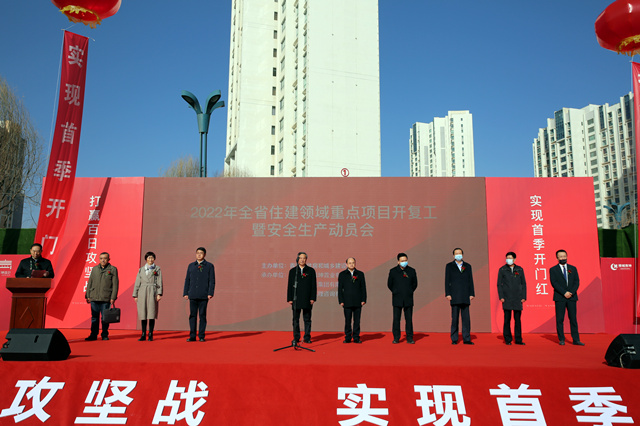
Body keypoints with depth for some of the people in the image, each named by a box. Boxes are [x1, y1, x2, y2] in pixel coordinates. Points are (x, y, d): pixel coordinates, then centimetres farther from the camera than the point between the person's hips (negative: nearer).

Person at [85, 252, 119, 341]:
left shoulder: (113, 269, 2)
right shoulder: (94, 269, 13)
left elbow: (115, 284, -1)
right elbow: (90, 283, 15)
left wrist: (113, 297, -7)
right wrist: (87, 295, 10)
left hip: (106, 299, -3)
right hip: (94, 298, 3)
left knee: (105, 318, 1)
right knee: (94, 318, 6)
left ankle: (105, 335, 13)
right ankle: (93, 335, 14)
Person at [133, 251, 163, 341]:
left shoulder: (157, 269, 8)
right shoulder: (141, 270, 13)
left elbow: (159, 282, 2)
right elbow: (137, 283, 13)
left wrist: (159, 294, -8)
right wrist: (135, 295, 7)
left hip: (152, 292, -2)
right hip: (142, 293, 2)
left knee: (151, 314, -4)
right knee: (143, 314, 2)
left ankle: (150, 335, 2)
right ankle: (143, 335, 8)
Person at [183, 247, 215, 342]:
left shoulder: (209, 266, 4)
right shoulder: (191, 266, 13)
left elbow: (212, 281, 0)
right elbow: (187, 280, 13)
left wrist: (210, 293, -9)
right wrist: (185, 293, 6)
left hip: (204, 295, -2)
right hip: (193, 295, 3)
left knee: (202, 315, 0)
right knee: (192, 315, 3)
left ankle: (201, 336, 7)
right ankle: (192, 336, 9)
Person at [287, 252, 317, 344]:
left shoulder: (311, 271, 6)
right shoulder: (292, 271, 9)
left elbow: (314, 285, 3)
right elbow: (289, 285, 7)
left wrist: (313, 298, -5)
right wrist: (289, 299, 0)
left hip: (307, 299, -1)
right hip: (295, 299, 1)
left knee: (307, 319, 3)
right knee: (295, 320, 5)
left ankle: (307, 337, 10)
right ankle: (296, 338, 12)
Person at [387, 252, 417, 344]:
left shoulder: (412, 271, 6)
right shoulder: (393, 271, 3)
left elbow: (415, 283, 14)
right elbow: (389, 284, 11)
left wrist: (410, 292, 8)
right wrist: (395, 292, 7)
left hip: (408, 299, 1)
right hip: (397, 299, 0)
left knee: (409, 319, 2)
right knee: (396, 319, 1)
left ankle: (409, 338, 9)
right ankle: (396, 338, 8)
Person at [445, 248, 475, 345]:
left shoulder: (468, 266, 13)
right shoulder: (449, 266, 6)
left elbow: (470, 281, 10)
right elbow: (447, 281, 2)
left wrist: (471, 294, 2)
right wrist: (448, 294, -6)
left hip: (465, 297, 2)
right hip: (454, 296, -2)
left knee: (466, 318, 1)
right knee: (454, 318, -1)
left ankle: (466, 339, 7)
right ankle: (454, 339, 6)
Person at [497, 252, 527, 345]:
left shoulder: (520, 269, 8)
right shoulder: (502, 270, 4)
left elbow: (523, 284, 10)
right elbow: (499, 284, 3)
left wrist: (524, 296, 3)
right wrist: (501, 296, -5)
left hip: (518, 298, 2)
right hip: (507, 298, -2)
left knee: (517, 319, 4)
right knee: (507, 319, 0)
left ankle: (518, 339, 12)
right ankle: (507, 339, 8)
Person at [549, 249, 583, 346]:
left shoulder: (573, 268, 13)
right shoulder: (553, 269, 4)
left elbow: (577, 282, 5)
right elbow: (554, 283, -6)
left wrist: (571, 292, -10)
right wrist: (564, 293, -15)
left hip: (572, 297, 2)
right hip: (559, 298, -2)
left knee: (573, 319, 2)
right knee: (560, 319, 0)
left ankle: (576, 339, 5)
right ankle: (561, 339, 6)